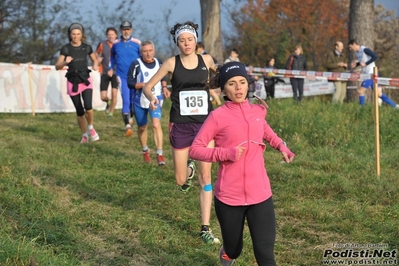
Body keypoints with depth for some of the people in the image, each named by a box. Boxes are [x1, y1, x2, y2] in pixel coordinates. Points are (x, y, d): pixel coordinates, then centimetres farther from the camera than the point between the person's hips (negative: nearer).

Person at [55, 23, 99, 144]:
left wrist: (95, 65, -5)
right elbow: (57, 67, -4)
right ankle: (84, 135, 24)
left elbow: (95, 59, 17)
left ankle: (91, 128, 7)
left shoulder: (87, 47, 1)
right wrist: (65, 62, -24)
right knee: (80, 112, 5)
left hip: (86, 81, 0)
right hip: (73, 83, 0)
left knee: (88, 107, -21)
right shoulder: (65, 49, -3)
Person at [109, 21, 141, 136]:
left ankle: (130, 118, 37)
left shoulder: (137, 43, -3)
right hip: (122, 76, -1)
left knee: (134, 100, 10)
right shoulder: (116, 44, 3)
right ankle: (128, 125, -17)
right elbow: (112, 56, 22)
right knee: (126, 100, -14)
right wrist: (111, 68, 14)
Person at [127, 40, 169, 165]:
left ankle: (160, 154, -17)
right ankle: (145, 151, 39)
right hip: (140, 101, 0)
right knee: (142, 127, 14)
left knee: (156, 124, -19)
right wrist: (144, 85, -26)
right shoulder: (136, 64, -12)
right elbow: (130, 82, -12)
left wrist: (164, 87, -1)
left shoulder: (159, 63, 1)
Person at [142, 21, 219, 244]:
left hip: (205, 123, 1)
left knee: (205, 176, -5)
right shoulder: (172, 63, -5)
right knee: (180, 181, 5)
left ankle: (205, 228, 2)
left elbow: (218, 73, 26)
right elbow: (148, 86, -3)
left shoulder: (206, 60, 2)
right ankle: (188, 170, 44)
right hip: (180, 125, -1)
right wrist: (151, 98, -23)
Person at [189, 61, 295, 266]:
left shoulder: (257, 111, 6)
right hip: (229, 196, -2)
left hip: (260, 195, 2)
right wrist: (226, 153, -19)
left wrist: (281, 146, 14)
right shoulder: (218, 116, -7)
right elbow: (195, 149, -7)